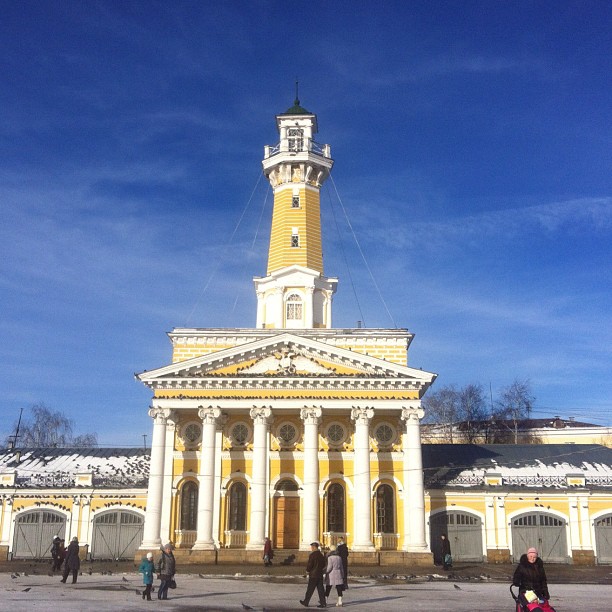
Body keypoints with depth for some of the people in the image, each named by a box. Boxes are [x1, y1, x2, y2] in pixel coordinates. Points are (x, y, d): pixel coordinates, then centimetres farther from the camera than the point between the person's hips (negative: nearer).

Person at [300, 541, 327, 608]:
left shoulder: (312, 555, -14)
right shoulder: (321, 555, 7)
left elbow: (309, 565, -16)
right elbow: (324, 564, 13)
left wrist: (307, 570, 2)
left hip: (313, 575, -6)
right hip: (320, 575, 6)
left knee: (310, 590, 5)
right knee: (321, 589, 7)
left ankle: (306, 602, 15)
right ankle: (323, 603, 3)